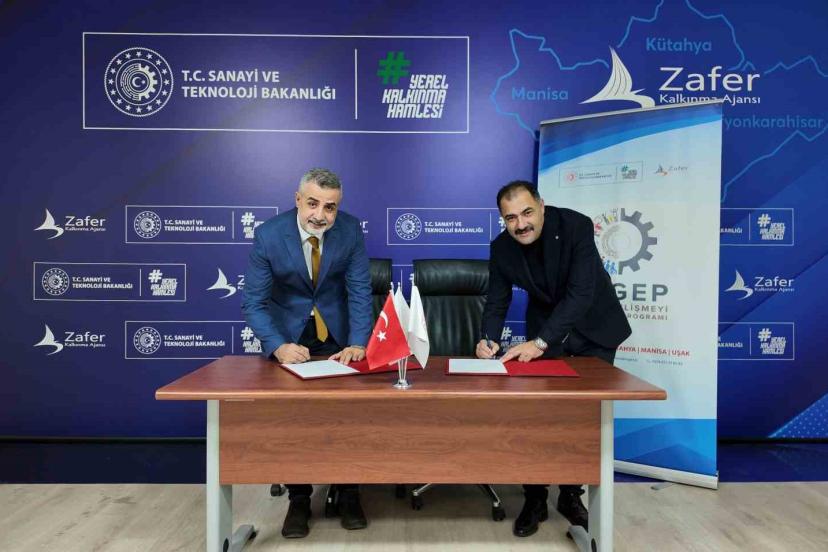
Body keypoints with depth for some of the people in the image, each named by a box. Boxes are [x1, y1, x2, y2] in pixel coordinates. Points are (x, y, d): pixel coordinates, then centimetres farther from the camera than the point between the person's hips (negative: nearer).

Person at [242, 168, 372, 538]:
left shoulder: (351, 231, -14)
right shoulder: (268, 235, -18)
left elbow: (360, 292, -12)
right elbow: (253, 302, -16)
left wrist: (357, 344, -26)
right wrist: (279, 346, -33)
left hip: (336, 334, 1)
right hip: (288, 334, -1)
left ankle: (348, 492, 10)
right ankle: (298, 498, 5)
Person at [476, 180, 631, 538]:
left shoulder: (576, 226, -28)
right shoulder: (501, 248, -16)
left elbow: (581, 293, -34)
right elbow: (497, 302, -9)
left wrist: (540, 342, -41)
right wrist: (488, 340, -30)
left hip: (593, 326, -2)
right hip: (545, 323, 2)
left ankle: (572, 495, 21)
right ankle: (535, 498, 13)